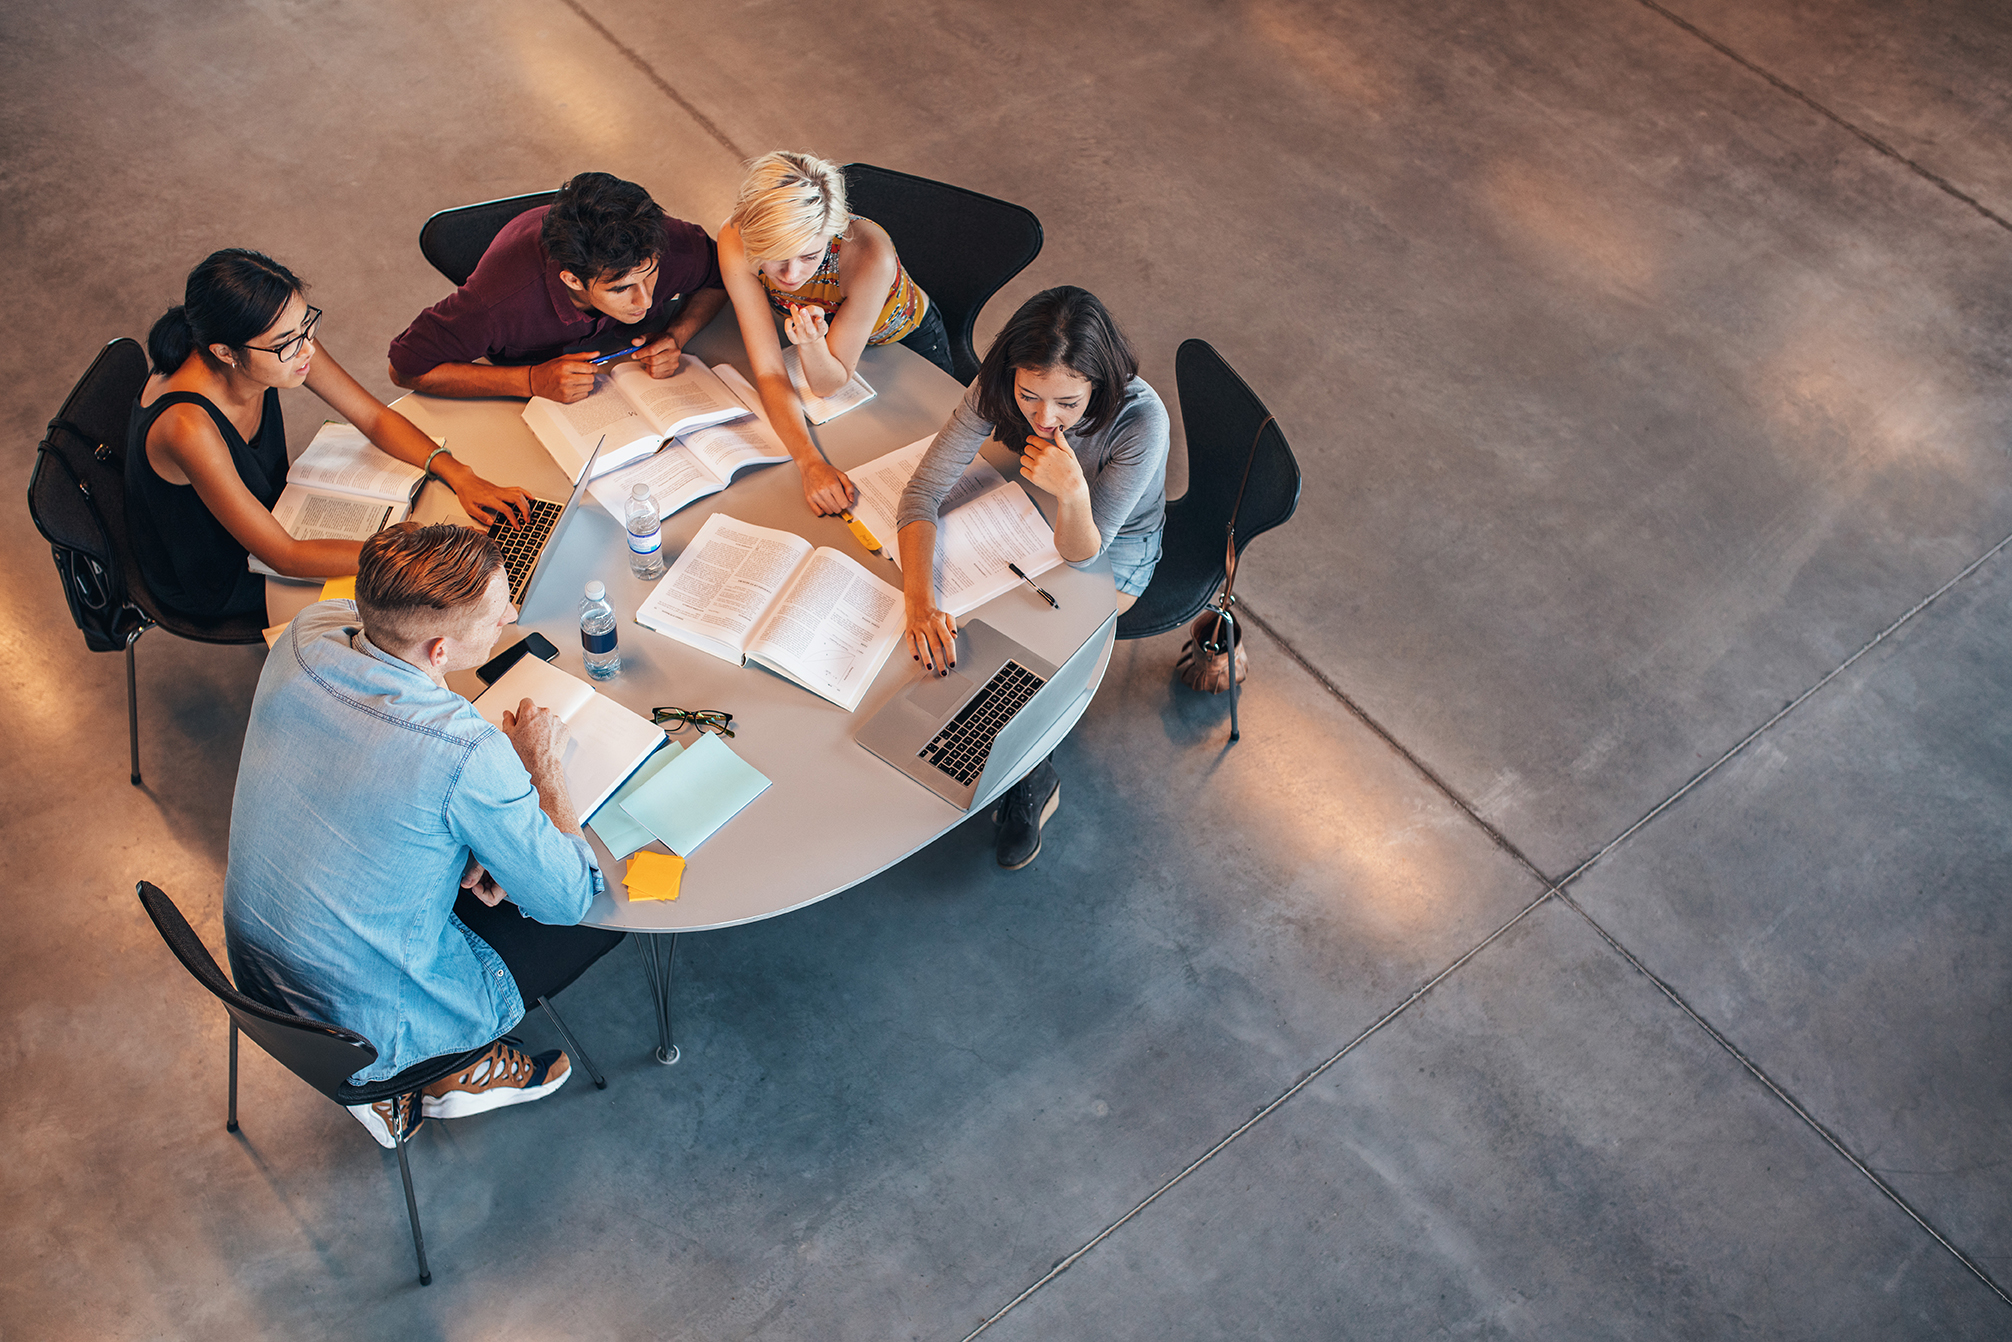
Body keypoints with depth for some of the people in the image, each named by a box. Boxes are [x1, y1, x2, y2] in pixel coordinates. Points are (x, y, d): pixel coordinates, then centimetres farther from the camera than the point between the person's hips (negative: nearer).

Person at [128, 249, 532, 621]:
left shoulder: (288, 340, -23)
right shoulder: (186, 425, -41)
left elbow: (375, 417, -8)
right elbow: (285, 557, -36)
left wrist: (461, 477, -23)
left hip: (265, 507, 6)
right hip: (213, 580, -6)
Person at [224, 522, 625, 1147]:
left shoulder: (307, 633, -14)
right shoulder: (468, 755, -34)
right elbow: (568, 899, -19)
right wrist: (540, 763, -6)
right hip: (368, 1026, -6)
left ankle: (390, 1081, 26)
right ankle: (457, 1070, 20)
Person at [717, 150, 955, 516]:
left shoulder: (869, 255, -44)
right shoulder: (736, 242, -36)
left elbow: (829, 384, -31)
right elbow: (768, 372, -31)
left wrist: (811, 344, -54)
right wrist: (809, 462, -46)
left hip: (907, 338, -2)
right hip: (821, 326, 2)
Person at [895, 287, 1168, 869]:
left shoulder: (1141, 419, -38)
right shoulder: (997, 388, -29)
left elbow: (1081, 553, -32)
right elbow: (923, 491, -27)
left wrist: (1073, 493, -54)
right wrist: (921, 601, -42)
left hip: (1116, 547, -4)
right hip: (1032, 517, 4)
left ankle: (1035, 779, 13)